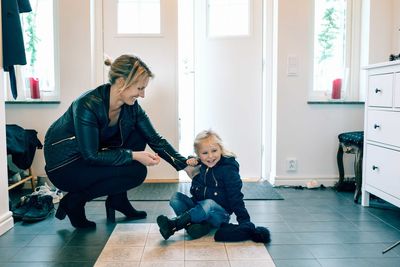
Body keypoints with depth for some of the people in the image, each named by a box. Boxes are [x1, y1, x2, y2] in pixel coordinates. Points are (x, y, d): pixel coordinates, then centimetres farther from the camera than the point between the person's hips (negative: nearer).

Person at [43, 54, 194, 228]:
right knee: (136, 171, -21)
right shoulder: (87, 105, -30)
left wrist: (187, 166, -9)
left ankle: (117, 200, 5)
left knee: (138, 137, -6)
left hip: (90, 157, 7)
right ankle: (74, 201, -4)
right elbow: (91, 155, -26)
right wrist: (134, 155, -29)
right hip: (63, 165, -7)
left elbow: (155, 140, -5)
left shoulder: (131, 107, -10)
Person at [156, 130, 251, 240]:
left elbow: (235, 197, -13)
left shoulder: (228, 169, -14)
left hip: (219, 215, -6)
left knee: (208, 204, -37)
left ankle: (172, 225, -40)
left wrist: (245, 222, -17)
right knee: (176, 197, -13)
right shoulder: (201, 166, 3)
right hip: (199, 208, 6)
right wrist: (191, 162, 3)